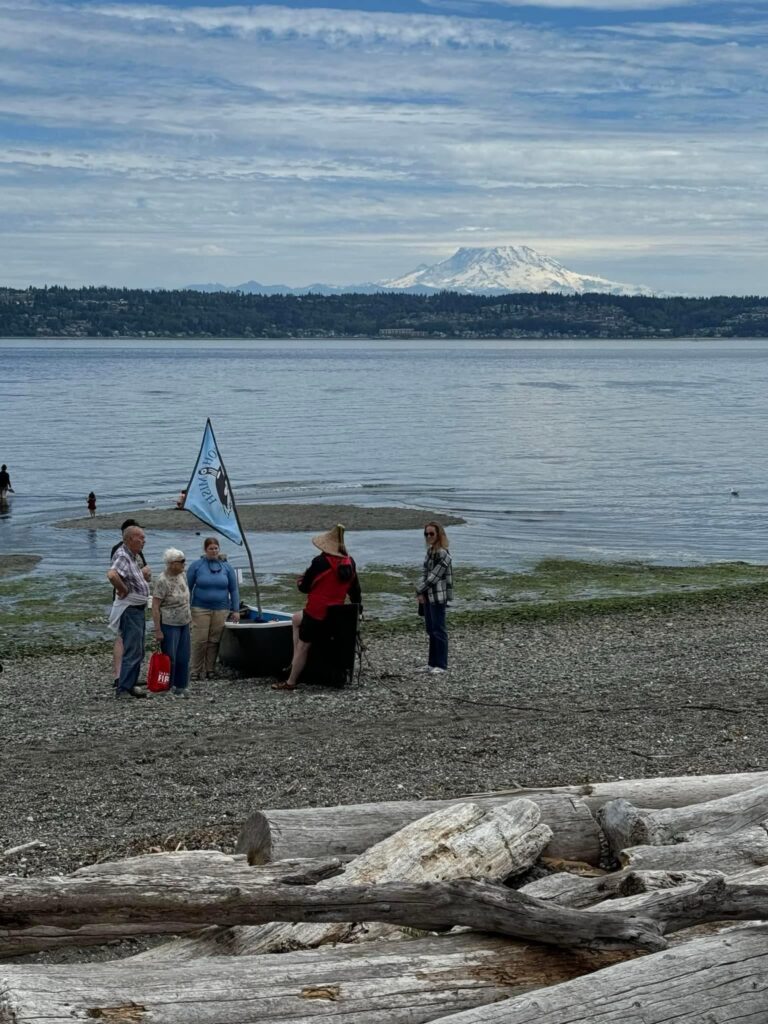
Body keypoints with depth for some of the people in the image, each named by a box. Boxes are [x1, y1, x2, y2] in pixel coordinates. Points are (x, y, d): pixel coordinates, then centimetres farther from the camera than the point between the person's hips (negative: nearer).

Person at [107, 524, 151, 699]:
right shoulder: (123, 556, -20)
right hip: (130, 610, -10)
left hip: (139, 608, 10)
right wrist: (124, 590, -25)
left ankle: (131, 685, 26)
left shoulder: (134, 556, 11)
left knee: (138, 651, 17)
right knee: (132, 652, -10)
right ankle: (123, 690, -8)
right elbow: (112, 575, -39)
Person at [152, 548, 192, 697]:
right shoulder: (162, 581, -18)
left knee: (183, 657, 9)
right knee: (170, 658, -1)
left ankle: (180, 686, 18)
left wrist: (189, 616, 18)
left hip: (184, 623, 7)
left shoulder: (182, 575, 5)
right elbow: (155, 607, -18)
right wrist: (158, 630, -19)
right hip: (169, 625, -7)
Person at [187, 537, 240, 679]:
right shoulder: (196, 565, 0)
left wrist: (236, 610, 5)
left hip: (221, 610, 2)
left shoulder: (226, 567, 6)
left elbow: (234, 590, 9)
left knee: (214, 641, 4)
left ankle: (209, 670, 14)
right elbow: (188, 588, 3)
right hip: (201, 609, -2)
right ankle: (196, 671, 4)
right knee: (199, 640, -6)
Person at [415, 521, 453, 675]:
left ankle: (441, 665, 2)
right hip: (427, 596, 8)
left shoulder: (443, 555, -15)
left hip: (438, 597, -8)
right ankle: (432, 663, 19)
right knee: (431, 630, 12)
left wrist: (419, 590, -8)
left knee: (439, 630, -3)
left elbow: (433, 577, -17)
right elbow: (424, 573, 9)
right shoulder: (429, 551, 11)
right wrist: (421, 593, -3)